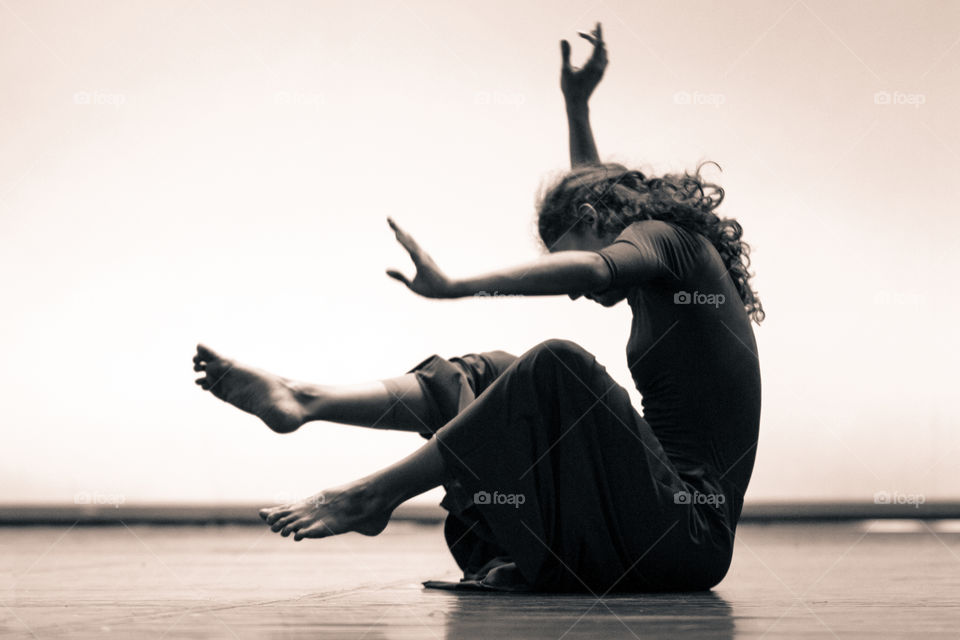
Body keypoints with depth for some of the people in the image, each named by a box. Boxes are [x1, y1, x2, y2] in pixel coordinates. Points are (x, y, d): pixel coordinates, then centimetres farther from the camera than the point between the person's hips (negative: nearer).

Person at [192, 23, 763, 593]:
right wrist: (577, 105, 38)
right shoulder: (670, 254, 23)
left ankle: (373, 496, -15)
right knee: (489, 374, 10)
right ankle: (303, 400, 5)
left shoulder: (662, 235, -4)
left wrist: (456, 286, -31)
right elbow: (592, 185, 43)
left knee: (556, 369, -26)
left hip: (689, 533, -10)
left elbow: (592, 267, -28)